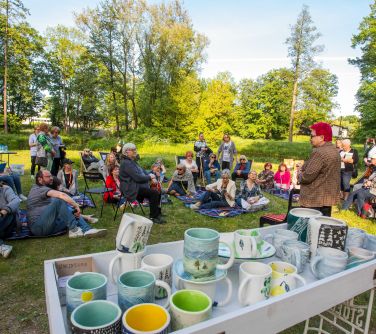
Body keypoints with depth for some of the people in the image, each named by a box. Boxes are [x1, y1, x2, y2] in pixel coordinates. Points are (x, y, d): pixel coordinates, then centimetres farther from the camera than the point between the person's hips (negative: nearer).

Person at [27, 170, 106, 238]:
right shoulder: (40, 189, -7)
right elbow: (61, 195, -27)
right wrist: (76, 205, -21)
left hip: (47, 225, 10)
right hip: (38, 226, -10)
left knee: (72, 213, 1)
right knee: (58, 201, -26)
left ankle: (87, 230, -23)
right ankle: (73, 230, -22)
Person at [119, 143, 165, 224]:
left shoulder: (133, 161, 17)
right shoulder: (126, 163, -16)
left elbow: (142, 172, 19)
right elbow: (137, 177, -24)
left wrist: (152, 178, 1)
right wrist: (149, 177, -9)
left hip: (138, 186, 10)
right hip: (132, 189, -10)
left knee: (157, 193, 1)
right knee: (154, 193, -21)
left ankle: (157, 214, 9)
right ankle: (153, 217, -8)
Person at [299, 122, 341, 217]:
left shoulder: (319, 152, -21)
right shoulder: (334, 150, 11)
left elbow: (307, 177, -23)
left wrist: (300, 175, -2)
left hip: (314, 200, -9)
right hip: (328, 197, 9)